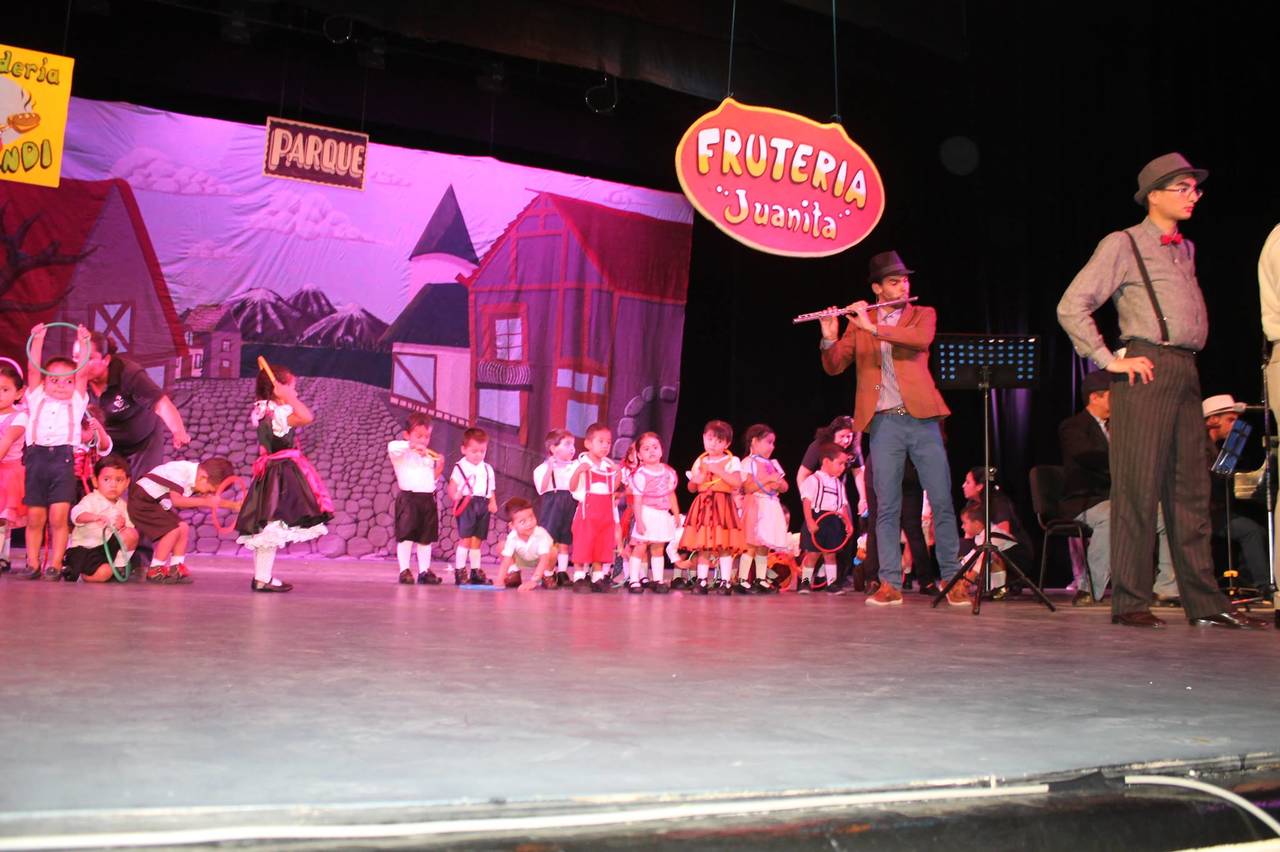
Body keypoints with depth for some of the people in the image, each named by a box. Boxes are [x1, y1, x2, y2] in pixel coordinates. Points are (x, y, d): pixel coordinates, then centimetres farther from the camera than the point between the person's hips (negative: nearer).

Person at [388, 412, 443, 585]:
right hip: (408, 498, -6)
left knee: (426, 537, 8)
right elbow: (392, 446, -23)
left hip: (428, 498, 6)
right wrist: (413, 445, -26)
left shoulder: (429, 456, 18)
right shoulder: (402, 454, -1)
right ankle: (404, 570, -1)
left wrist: (439, 465, 5)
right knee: (406, 536, -5)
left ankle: (424, 571, 14)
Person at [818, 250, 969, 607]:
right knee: (887, 507, 0)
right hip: (884, 422, 1)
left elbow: (921, 339, -13)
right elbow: (834, 367, 7)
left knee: (942, 501, -1)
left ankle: (953, 579, 7)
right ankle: (890, 584, 4)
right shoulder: (859, 323, 13)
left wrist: (873, 327, -19)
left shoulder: (923, 314, 10)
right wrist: (829, 339, -13)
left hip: (922, 419, -1)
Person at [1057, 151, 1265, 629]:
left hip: (1187, 372, 7)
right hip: (1146, 370, -7)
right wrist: (1109, 360, -10)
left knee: (1191, 491, 8)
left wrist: (1185, 362, 13)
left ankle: (1204, 603, 13)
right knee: (1138, 488, -7)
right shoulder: (1123, 244, 0)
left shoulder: (1186, 249, 21)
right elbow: (1071, 307, -7)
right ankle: (1130, 603, -2)